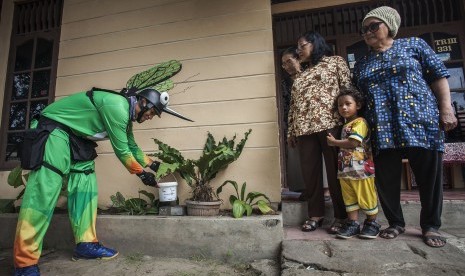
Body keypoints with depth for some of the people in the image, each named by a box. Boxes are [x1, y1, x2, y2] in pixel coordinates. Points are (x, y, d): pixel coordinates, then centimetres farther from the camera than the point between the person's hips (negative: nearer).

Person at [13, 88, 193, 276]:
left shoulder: (125, 114, 6)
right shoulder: (117, 106, -26)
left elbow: (132, 147, 18)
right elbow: (121, 151, -23)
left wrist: (152, 164, 18)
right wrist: (142, 174, -11)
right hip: (54, 130, -10)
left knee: (85, 185, 2)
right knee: (44, 190, -18)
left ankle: (86, 244, 6)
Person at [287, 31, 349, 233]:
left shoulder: (335, 62, 12)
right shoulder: (300, 76, 25)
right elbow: (293, 104, 19)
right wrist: (291, 131, 12)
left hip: (330, 124, -4)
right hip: (304, 128, 5)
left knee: (336, 171, -1)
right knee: (309, 172, 4)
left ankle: (341, 216, 13)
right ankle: (315, 214, 17)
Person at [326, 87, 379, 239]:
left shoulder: (360, 122, -9)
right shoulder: (345, 125, 18)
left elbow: (354, 142, -21)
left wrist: (334, 142, -10)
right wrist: (335, 142, 9)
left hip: (361, 169, -8)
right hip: (345, 170, 8)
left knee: (366, 197, 6)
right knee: (350, 198, 11)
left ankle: (372, 223, 23)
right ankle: (353, 224, 20)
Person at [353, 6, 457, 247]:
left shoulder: (413, 45, 11)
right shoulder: (361, 64, 17)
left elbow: (439, 76, 7)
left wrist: (446, 109, -4)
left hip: (420, 121, -2)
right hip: (382, 129, 2)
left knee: (429, 176, 3)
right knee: (386, 179, 3)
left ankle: (430, 226, 21)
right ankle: (396, 223, 21)